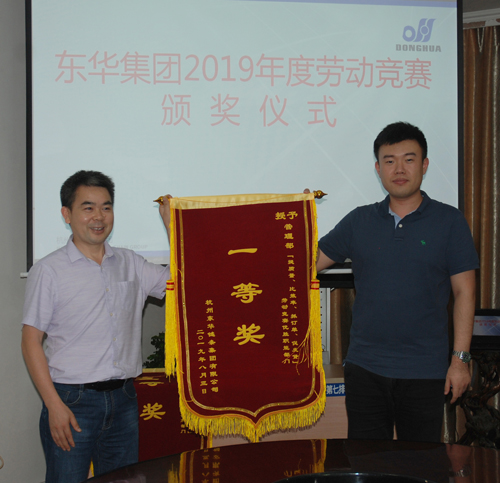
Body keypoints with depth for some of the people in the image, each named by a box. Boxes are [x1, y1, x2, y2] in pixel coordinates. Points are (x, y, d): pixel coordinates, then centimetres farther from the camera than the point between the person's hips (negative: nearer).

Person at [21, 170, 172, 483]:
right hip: (72, 400, -4)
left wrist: (171, 223, 3)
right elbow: (31, 342, -4)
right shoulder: (48, 271, -3)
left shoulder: (130, 264, 10)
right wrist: (54, 405, -12)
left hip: (123, 399, 4)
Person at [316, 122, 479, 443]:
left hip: (425, 371, -2)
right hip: (364, 367, 2)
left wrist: (460, 359, -5)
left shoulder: (449, 221, 0)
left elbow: (464, 292, -1)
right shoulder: (359, 221, 7)